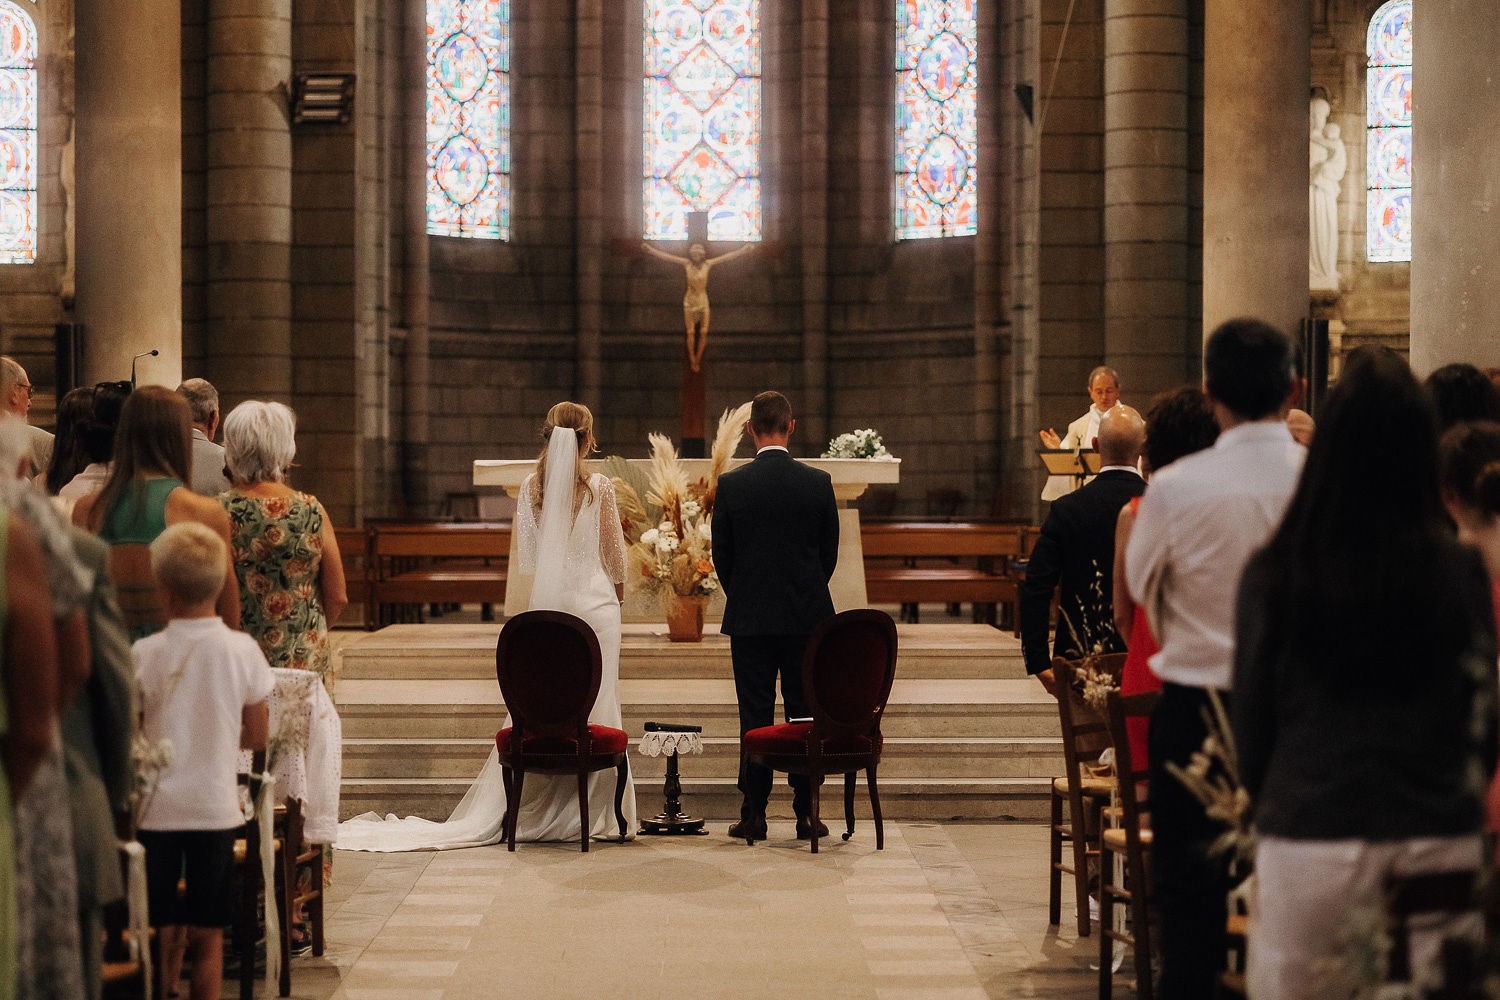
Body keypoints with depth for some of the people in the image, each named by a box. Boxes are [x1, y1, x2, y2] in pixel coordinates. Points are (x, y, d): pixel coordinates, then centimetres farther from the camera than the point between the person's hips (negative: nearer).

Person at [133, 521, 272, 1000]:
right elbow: (257, 737, 3)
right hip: (215, 807, 1)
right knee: (207, 937, 9)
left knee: (161, 939, 8)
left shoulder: (144, 654, -8)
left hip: (156, 809, -1)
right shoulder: (243, 650, -5)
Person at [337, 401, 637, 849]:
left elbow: (526, 556, 10)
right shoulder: (600, 487, -7)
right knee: (595, 707, 2)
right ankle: (595, 810, 5)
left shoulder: (531, 488, 3)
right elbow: (614, 552, 3)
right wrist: (618, 588, 21)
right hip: (594, 603, -3)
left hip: (546, 605, 4)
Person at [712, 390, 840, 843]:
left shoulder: (731, 484, -6)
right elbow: (830, 552, 4)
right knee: (806, 716, 6)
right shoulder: (818, 482, -3)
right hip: (807, 617, 1)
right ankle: (807, 815, 8)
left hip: (749, 619, 0)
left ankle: (754, 815, 6)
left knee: (755, 717, 4)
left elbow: (721, 555, 1)